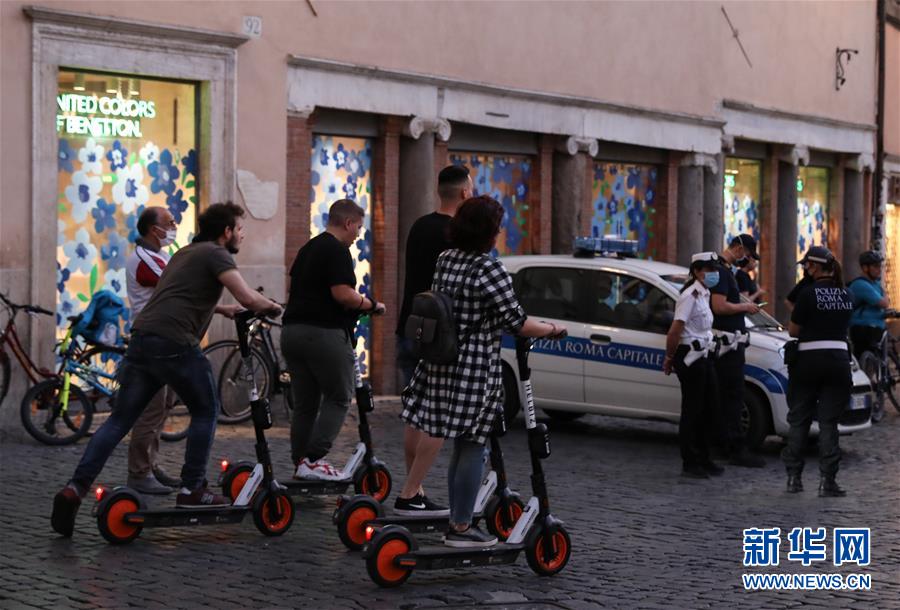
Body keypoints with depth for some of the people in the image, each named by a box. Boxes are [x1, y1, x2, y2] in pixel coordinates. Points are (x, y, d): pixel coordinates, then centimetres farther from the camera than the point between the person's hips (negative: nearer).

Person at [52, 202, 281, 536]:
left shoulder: (186, 253, 29)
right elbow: (247, 298, -12)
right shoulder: (216, 254, 2)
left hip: (141, 337, 8)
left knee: (120, 420, 7)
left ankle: (75, 487, -4)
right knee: (205, 411, 11)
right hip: (174, 342, -8)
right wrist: (272, 306, 7)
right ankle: (192, 490, 11)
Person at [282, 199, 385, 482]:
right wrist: (372, 305, -2)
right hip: (323, 332, -9)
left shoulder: (308, 249, 21)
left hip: (292, 330, 9)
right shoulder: (337, 250, -9)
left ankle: (300, 464, 12)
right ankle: (314, 459, -10)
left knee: (304, 404, 11)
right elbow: (342, 294, -18)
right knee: (339, 398, 0)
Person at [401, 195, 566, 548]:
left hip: (441, 366, 8)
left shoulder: (445, 261, 8)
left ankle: (457, 521, 23)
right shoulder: (489, 269, -16)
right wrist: (552, 330, 0)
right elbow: (516, 323, -16)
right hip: (475, 370, -8)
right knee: (473, 448, 1)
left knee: (461, 448, 17)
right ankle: (461, 529, 5)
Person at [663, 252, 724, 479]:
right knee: (692, 411, -4)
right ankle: (689, 464, 3)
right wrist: (670, 358, -12)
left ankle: (703, 460, 23)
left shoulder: (704, 294, 14)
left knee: (710, 408, 13)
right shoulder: (690, 296, -16)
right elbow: (675, 331, -21)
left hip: (703, 356, 10)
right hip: (690, 356, -10)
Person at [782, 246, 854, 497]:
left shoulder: (809, 293, -10)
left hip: (809, 359, -3)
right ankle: (827, 480, -2)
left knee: (798, 420, 9)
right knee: (828, 421, 4)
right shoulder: (846, 295, 5)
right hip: (838, 359, 3)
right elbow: (845, 324, 12)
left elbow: (793, 330, -4)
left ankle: (793, 477, 11)